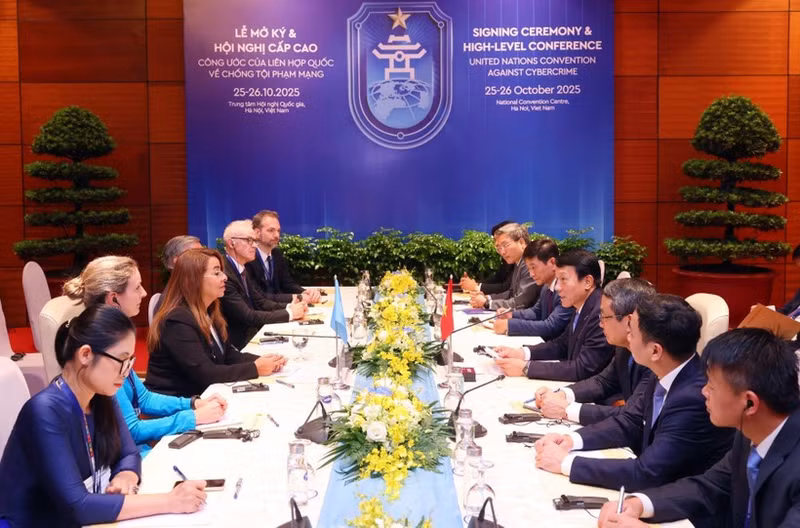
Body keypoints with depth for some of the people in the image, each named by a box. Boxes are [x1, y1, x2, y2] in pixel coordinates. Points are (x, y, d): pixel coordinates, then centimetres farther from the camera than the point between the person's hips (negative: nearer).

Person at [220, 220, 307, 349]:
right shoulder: (224, 274, -21)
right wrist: (288, 313, -17)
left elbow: (260, 302, 12)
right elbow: (246, 316, -23)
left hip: (252, 334, 8)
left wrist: (289, 307, -6)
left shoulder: (241, 269, 9)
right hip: (240, 343, -8)